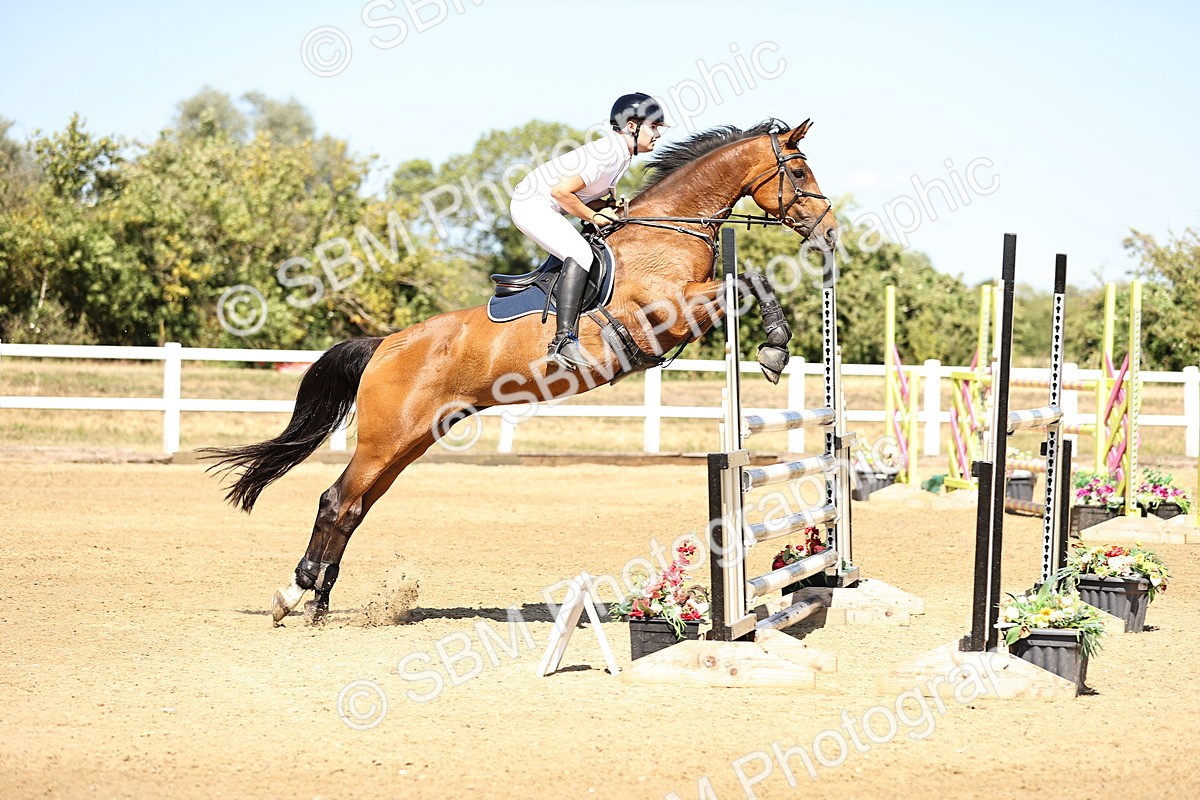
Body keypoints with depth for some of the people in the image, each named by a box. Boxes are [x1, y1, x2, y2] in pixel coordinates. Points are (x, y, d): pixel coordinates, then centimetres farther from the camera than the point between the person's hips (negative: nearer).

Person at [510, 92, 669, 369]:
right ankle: (564, 340, -36)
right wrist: (594, 216, -14)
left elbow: (586, 196, 16)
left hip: (546, 210, 11)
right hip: (532, 205, -11)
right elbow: (561, 191, -25)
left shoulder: (621, 155, 10)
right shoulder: (608, 155, -21)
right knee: (580, 253, -26)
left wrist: (610, 207, -2)